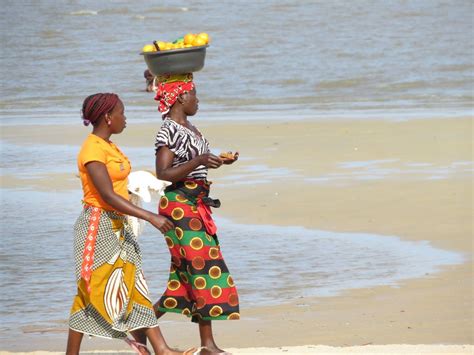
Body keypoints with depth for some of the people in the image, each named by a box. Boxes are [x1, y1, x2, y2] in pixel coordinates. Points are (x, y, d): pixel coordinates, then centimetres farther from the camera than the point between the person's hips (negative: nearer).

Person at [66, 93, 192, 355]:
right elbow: (108, 196, -25)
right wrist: (150, 217, -28)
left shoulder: (108, 146, 12)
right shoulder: (93, 150, -19)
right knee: (91, 293, -4)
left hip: (117, 226, 9)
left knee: (135, 286, 6)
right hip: (98, 225, -9)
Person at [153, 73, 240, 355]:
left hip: (197, 203, 10)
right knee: (204, 266, -9)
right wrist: (199, 161, -27)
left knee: (187, 272, 10)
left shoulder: (189, 128, 15)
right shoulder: (169, 131, -14)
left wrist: (218, 162, 11)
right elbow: (163, 174, -20)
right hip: (179, 204, -10)